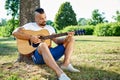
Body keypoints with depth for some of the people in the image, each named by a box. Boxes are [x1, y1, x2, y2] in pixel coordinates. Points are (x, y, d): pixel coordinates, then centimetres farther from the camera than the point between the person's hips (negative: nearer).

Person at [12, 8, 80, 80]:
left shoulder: (50, 28, 20)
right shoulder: (30, 26, 6)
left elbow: (57, 41, 10)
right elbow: (15, 32, -7)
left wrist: (66, 38, -10)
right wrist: (30, 37, -17)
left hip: (51, 53, 6)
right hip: (37, 55, -6)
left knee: (71, 39, -1)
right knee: (43, 45, -42)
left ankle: (66, 64, -23)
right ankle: (60, 74, -54)